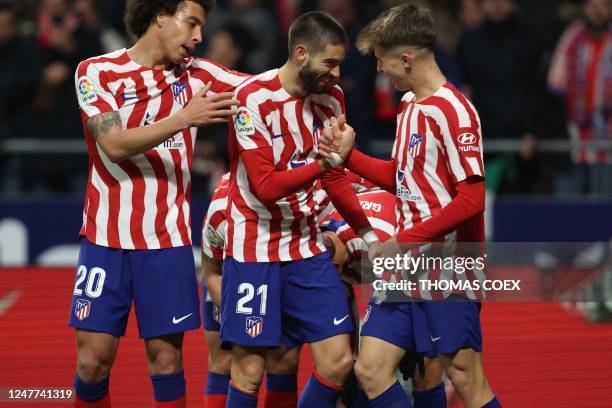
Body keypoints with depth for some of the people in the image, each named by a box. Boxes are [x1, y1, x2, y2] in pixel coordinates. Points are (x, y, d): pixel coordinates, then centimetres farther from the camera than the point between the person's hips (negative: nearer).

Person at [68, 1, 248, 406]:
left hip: (167, 239, 2)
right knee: (93, 361, -3)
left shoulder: (196, 74, 6)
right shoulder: (97, 72, -3)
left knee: (167, 359, 0)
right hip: (106, 237, -2)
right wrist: (184, 118, -24)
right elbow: (115, 145, -15)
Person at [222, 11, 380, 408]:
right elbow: (266, 187, -21)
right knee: (249, 370, -6)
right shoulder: (253, 99, -14)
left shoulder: (331, 96, 5)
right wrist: (323, 163, -32)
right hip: (254, 251, -6)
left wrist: (368, 233, 20)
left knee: (338, 361, -3)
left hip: (308, 248, 6)